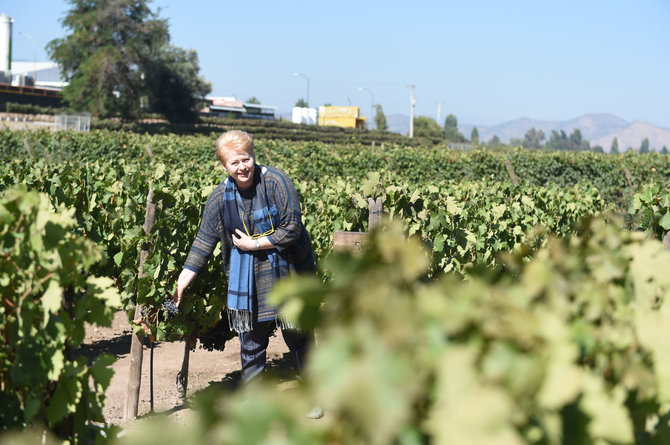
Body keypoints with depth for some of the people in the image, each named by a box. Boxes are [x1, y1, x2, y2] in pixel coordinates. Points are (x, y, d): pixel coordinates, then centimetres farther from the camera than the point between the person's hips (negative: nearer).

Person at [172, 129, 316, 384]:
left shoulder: (276, 182, -14)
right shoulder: (220, 197, -3)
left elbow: (292, 229, -16)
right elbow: (204, 242, 0)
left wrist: (254, 244, -15)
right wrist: (181, 282, -6)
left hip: (286, 272, -3)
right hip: (246, 281, 3)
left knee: (297, 335, 7)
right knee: (250, 341, 9)